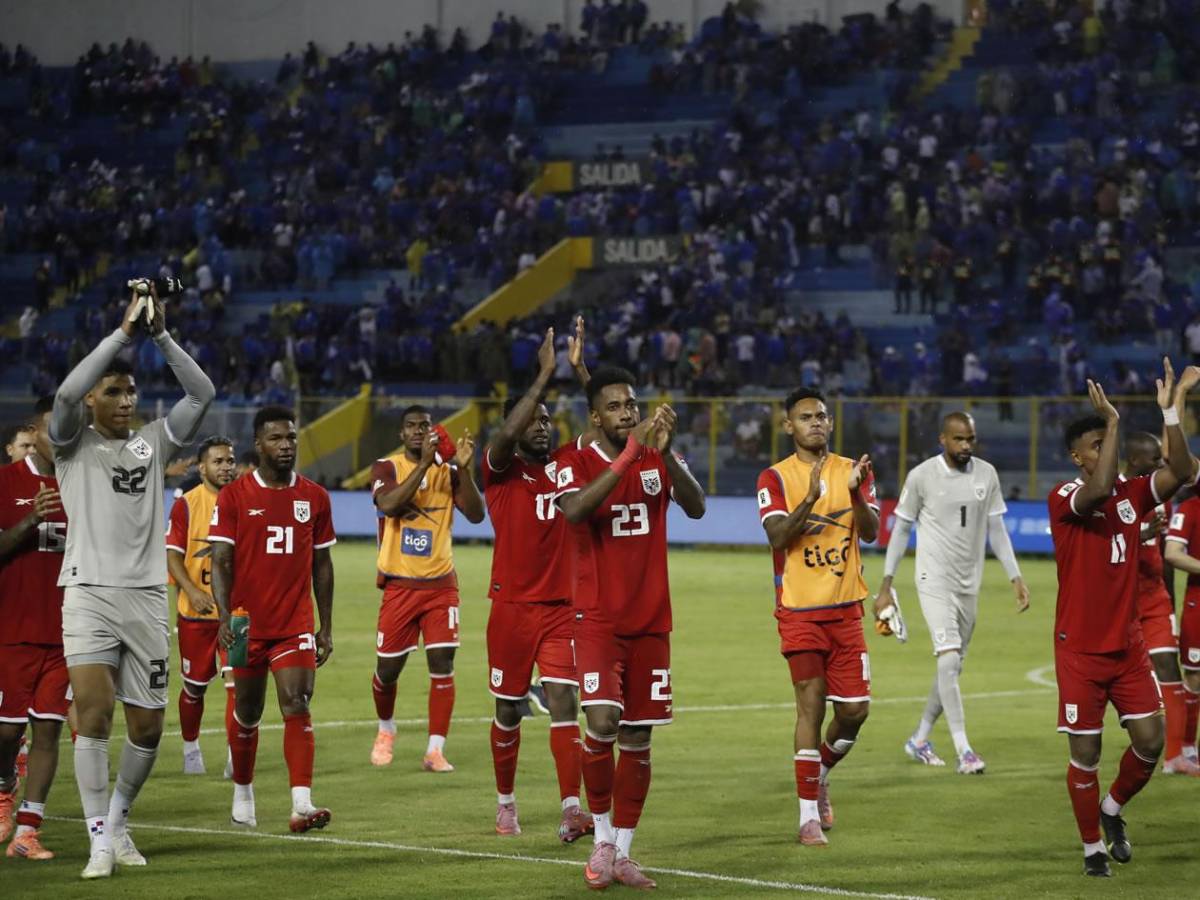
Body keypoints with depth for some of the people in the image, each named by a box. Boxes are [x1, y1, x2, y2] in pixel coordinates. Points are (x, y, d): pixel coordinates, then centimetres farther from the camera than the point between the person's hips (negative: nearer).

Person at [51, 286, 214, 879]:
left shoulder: (153, 443, 13)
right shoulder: (74, 445, 4)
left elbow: (202, 393, 3)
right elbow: (67, 392, -16)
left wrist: (161, 335, -6)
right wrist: (124, 331, -16)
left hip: (146, 597, 4)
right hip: (89, 592, -4)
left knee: (147, 726, 5)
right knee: (93, 715, -17)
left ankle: (117, 821, 28)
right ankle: (100, 843, -13)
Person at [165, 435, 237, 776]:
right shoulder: (186, 505, -4)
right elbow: (172, 555, -6)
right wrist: (192, 591, -19)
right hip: (196, 612, -1)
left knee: (237, 682, -10)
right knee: (194, 685, 10)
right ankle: (190, 748, 28)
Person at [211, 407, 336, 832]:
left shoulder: (314, 497, 6)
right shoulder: (234, 496, -2)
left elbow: (322, 565, 11)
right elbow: (220, 561, -5)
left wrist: (326, 628, 9)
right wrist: (224, 616, -18)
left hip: (296, 625, 1)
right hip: (248, 624, -1)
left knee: (297, 707, -14)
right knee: (247, 713, 12)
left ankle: (302, 804, -23)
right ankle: (242, 792, 33)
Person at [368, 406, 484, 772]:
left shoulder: (448, 469, 4)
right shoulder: (386, 467, -2)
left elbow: (475, 514, -8)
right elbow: (389, 505, -23)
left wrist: (464, 468, -20)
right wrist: (424, 463, -27)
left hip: (440, 583, 1)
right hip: (399, 585, -1)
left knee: (442, 664, -9)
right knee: (388, 668, 4)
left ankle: (435, 750, -6)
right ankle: (386, 729, 33)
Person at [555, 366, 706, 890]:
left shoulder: (658, 461, 6)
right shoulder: (576, 463, -3)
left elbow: (696, 508, -10)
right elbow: (574, 510, -25)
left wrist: (664, 452, -25)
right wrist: (629, 455, -30)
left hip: (651, 621, 4)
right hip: (597, 619, -4)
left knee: (638, 739, 5)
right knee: (603, 721, -20)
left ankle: (622, 854, 14)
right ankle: (602, 839, -1)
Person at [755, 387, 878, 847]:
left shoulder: (853, 470, 8)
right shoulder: (775, 478, -1)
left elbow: (871, 532, -4)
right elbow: (778, 537, -15)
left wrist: (856, 494, -22)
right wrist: (809, 499, -29)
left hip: (846, 609, 3)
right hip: (800, 610, -3)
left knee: (854, 709, 2)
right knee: (811, 704, -9)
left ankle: (821, 775, 31)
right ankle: (809, 814, -4)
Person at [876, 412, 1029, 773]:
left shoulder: (986, 474, 3)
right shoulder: (922, 476, -8)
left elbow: (996, 530, 10)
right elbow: (901, 529, -1)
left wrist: (1016, 578, 4)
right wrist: (886, 587, -2)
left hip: (969, 585, 5)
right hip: (934, 581, -5)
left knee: (953, 665, 10)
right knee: (949, 659, -16)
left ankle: (919, 740, 25)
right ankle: (964, 750, -17)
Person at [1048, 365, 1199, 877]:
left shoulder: (1132, 496, 5)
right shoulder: (1064, 500, -10)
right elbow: (1098, 491, -33)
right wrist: (1113, 421, -30)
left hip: (1127, 645, 5)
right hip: (1080, 650, -5)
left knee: (1150, 739, -1)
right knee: (1085, 753, 0)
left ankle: (1112, 810, 26)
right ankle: (1093, 848, 15)